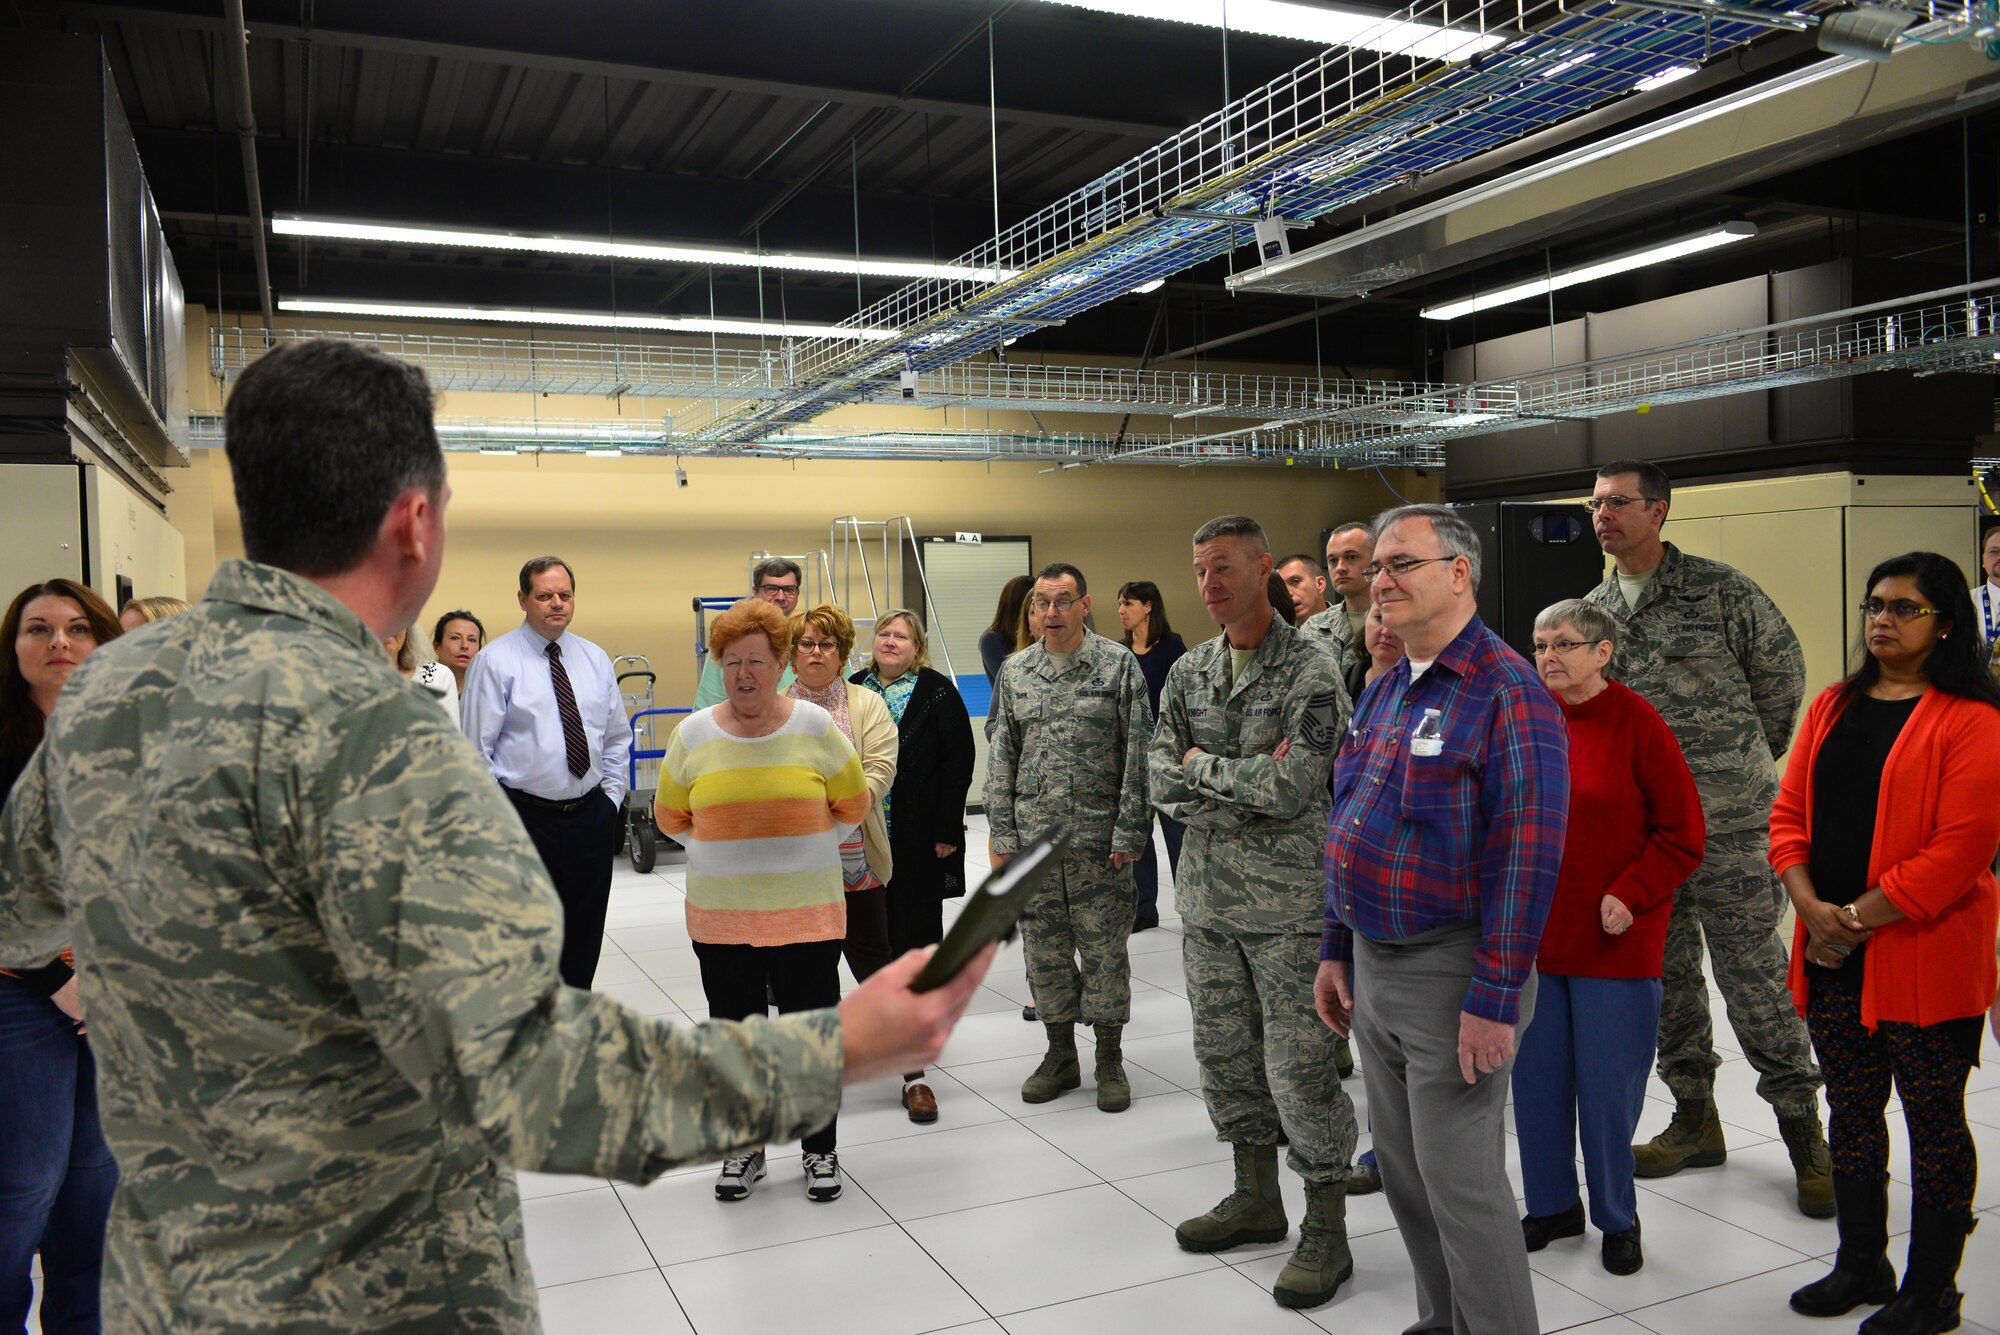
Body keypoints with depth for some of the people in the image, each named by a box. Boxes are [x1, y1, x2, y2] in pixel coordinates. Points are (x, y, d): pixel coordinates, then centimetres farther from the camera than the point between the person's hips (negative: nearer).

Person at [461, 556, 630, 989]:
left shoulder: (596, 659, 9)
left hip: (591, 817, 5)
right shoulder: (496, 660, -6)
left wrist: (612, 796, 7)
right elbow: (476, 747, -7)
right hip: (525, 817, -4)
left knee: (585, 937, 12)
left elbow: (617, 737, 16)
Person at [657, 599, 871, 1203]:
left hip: (807, 912, -1)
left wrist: (810, 847, 5)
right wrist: (720, 852, 8)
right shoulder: (693, 734, -1)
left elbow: (854, 804, 8)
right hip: (720, 917, 2)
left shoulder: (815, 726, -4)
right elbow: (670, 815, 13)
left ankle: (820, 1150, 24)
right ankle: (743, 1148, 30)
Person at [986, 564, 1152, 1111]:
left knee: (1104, 951, 4)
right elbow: (1000, 757, 9)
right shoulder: (1014, 671, 7)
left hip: (1098, 838, -3)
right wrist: (1002, 835, 4)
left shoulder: (1119, 665, -3)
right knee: (1044, 950, 10)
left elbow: (1137, 755, -5)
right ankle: (1061, 1055, 26)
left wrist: (1128, 832, -10)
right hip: (1032, 839, 3)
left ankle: (1110, 1060, 20)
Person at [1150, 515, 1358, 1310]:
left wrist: (1203, 765, -10)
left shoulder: (1310, 674, -11)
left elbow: (1292, 789, -22)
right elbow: (1161, 780, 1)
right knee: (1224, 1052, 16)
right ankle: (1256, 1198, 34)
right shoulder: (1189, 672, 8)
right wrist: (1249, 783, -12)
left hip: (1286, 903, -6)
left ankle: (1326, 1230, 15)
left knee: (1299, 1065, -1)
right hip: (1207, 896, 7)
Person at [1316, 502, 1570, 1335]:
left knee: (1461, 1185, 2)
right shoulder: (1386, 690, 11)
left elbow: (1526, 856, -21)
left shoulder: (1508, 693, -16)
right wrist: (1337, 950, 15)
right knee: (1403, 1171, 19)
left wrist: (1495, 998, -22)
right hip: (1373, 968, 9)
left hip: (1450, 975, -8)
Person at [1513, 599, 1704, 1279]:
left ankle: (1617, 1219, 24)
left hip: (1614, 942, -4)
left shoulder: (1637, 724, -9)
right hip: (1532, 938, 4)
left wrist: (1629, 897, -16)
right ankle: (1553, 1204, 29)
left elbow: (1682, 834, -7)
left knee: (1605, 1087, 4)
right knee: (1536, 1079, 11)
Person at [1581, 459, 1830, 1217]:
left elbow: (1782, 671, 5)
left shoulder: (1720, 591, -5)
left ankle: (1803, 1130, 15)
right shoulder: (1592, 612, 9)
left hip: (1729, 822, -5)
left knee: (1754, 977, -1)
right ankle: (1694, 1119, 28)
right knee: (1666, 977, 13)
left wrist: (1746, 761, 8)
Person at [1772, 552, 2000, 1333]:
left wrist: (1859, 918, -16)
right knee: (1851, 1114, 16)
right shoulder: (1833, 706, 11)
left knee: (1933, 1121, 7)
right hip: (1829, 950, 6)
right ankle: (1861, 1265, 31)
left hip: (1924, 957, -6)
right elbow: (1789, 812, 8)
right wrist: (1811, 906, -7)